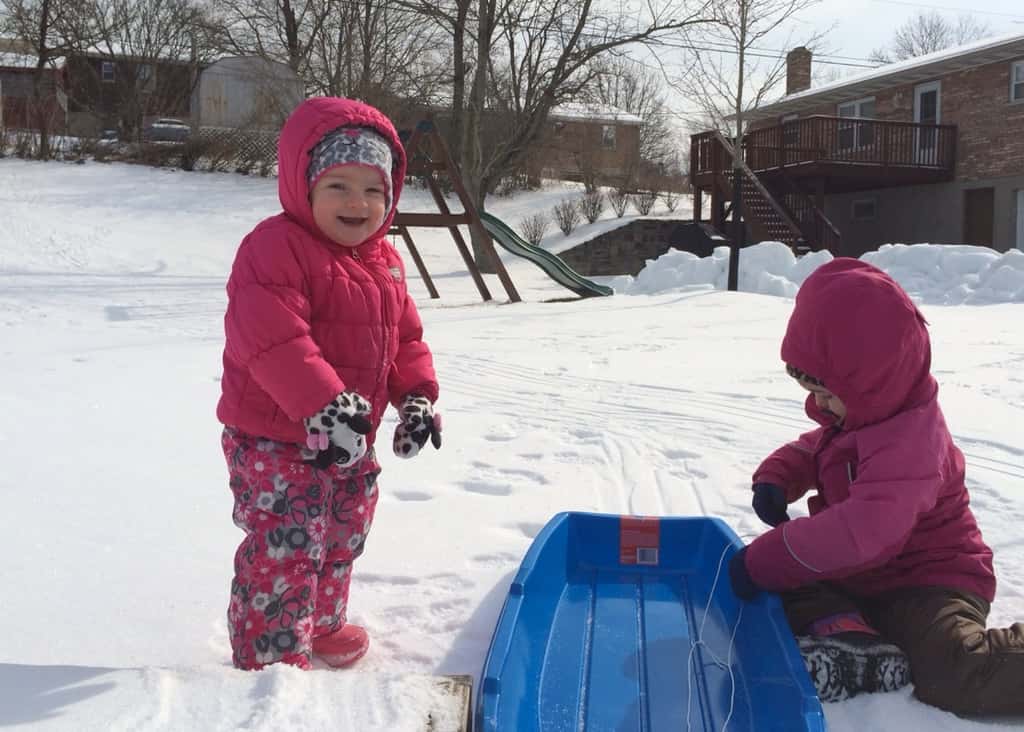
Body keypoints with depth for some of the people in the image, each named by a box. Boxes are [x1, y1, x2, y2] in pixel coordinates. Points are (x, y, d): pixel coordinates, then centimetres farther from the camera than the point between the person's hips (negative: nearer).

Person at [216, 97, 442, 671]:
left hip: (350, 436, 9)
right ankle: (271, 656, 11)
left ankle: (324, 622, 46)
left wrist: (417, 394, 1)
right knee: (287, 548, -7)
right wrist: (323, 404, -36)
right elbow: (273, 338, -30)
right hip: (275, 438, -8)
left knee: (342, 535, 23)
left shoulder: (385, 261, 7)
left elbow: (406, 334, 15)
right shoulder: (277, 247, -20)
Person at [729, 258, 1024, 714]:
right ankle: (851, 640, -25)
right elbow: (810, 450, 21)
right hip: (861, 576, 10)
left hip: (926, 583, -10)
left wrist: (762, 561, -35)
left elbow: (862, 532, -41)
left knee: (956, 675, -34)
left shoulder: (908, 440, -30)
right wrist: (774, 479, -4)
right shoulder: (853, 416, 2)